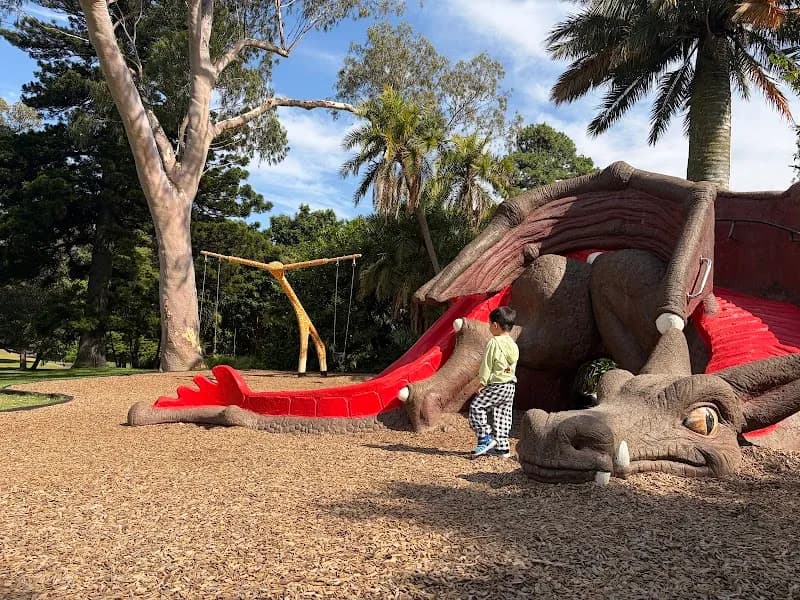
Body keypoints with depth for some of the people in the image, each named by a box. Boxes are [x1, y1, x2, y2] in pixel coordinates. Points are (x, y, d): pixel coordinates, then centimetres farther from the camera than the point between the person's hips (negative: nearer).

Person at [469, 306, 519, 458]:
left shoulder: (494, 343, -13)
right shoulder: (513, 345, 10)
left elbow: (487, 365, -12)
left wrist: (483, 383, -3)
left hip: (496, 386, -8)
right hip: (510, 385, 8)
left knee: (476, 406, -1)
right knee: (503, 414, 13)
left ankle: (485, 438, -5)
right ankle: (502, 447, 16)